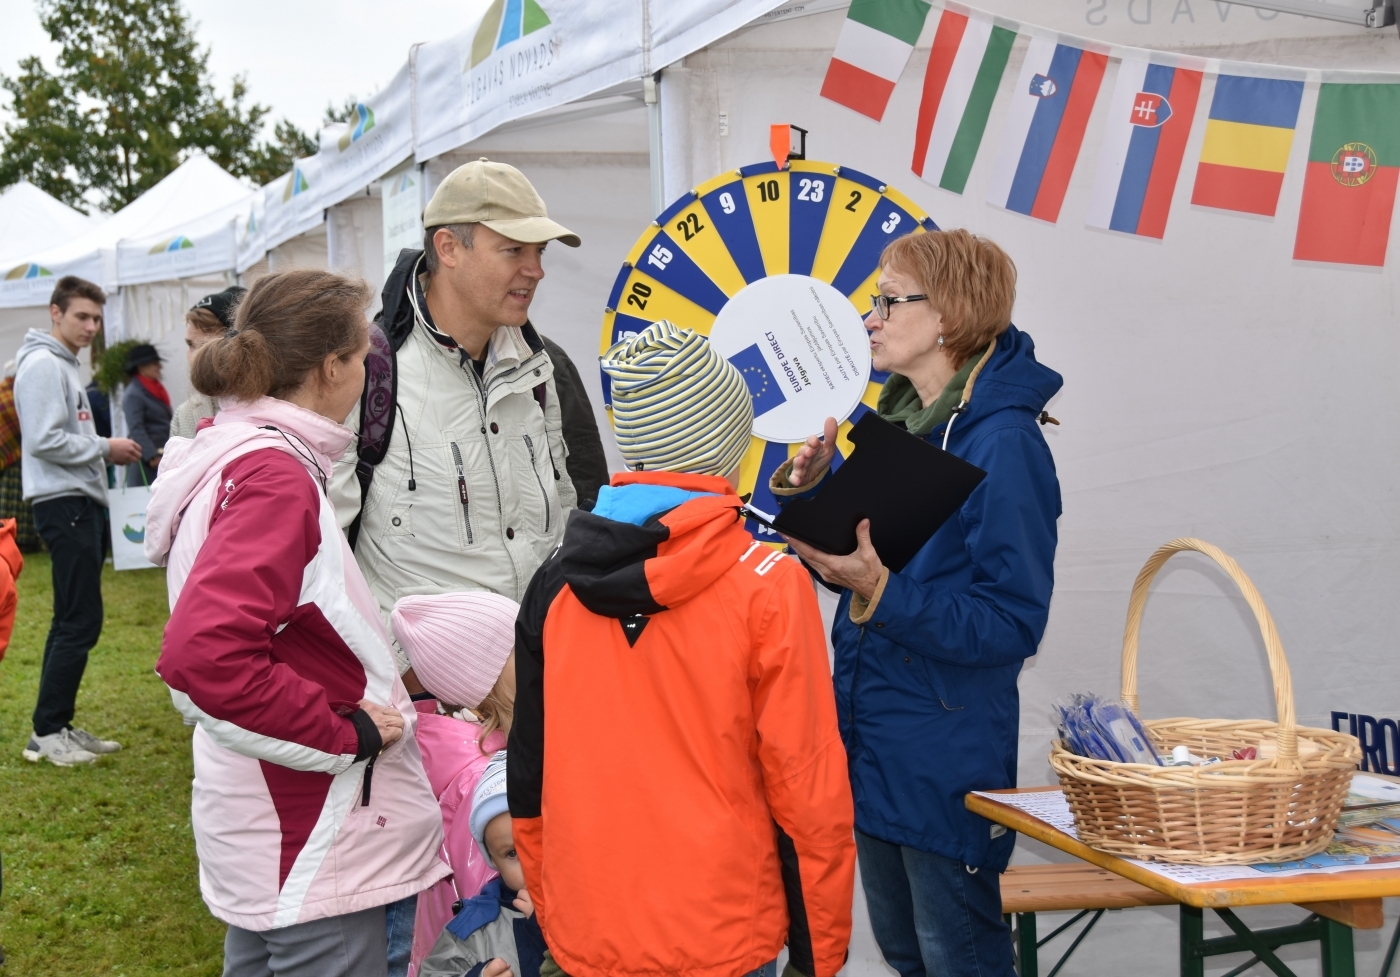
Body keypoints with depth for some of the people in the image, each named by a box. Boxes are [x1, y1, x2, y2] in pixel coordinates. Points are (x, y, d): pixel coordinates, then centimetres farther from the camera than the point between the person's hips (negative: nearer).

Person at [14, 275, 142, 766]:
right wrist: (105, 448, -13)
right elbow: (43, 441, -21)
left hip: (82, 504, 10)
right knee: (79, 622, -10)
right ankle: (47, 733, -4)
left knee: (72, 621, 12)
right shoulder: (43, 365, -12)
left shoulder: (65, 365, 19)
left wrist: (107, 452, 8)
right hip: (64, 504, -10)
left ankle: (58, 726, 18)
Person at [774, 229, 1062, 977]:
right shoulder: (899, 419, 6)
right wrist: (813, 491, -5)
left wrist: (881, 591, -30)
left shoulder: (1003, 445, -20)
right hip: (873, 743, 8)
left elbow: (1011, 625, -22)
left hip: (948, 758, -8)